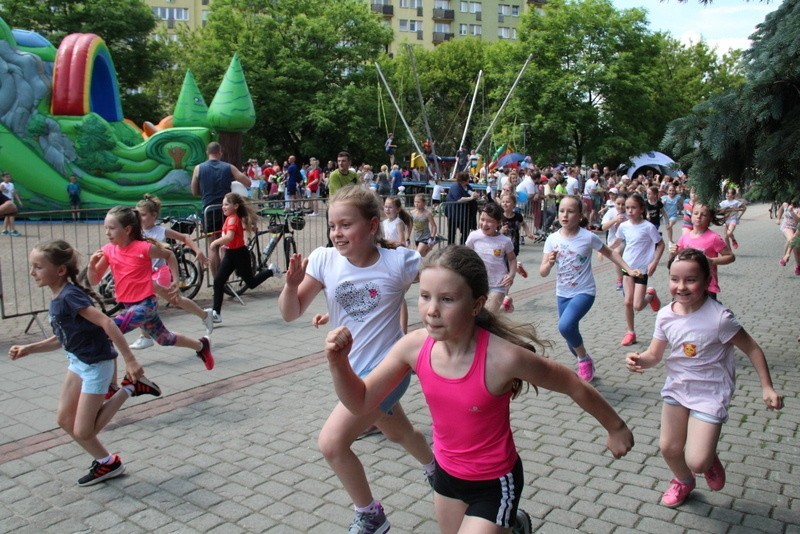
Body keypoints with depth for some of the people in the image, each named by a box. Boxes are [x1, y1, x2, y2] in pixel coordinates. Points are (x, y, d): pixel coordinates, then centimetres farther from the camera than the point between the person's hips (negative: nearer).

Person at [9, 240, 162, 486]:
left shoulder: (70, 295, -23)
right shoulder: (58, 298, 5)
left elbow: (107, 323, -31)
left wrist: (130, 360, -33)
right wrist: (29, 348, 9)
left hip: (96, 364, -9)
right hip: (78, 361, 9)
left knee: (82, 431, -1)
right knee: (64, 419, 14)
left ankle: (129, 387, 7)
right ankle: (105, 462, 27)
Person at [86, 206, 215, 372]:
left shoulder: (143, 247, -16)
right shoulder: (108, 250, -2)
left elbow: (169, 255, 2)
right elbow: (94, 281, 2)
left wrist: (175, 281, -1)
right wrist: (91, 264, -17)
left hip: (146, 303, -7)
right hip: (129, 305, 7)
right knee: (164, 338, 22)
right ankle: (200, 345, 44)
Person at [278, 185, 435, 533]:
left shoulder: (398, 261, -19)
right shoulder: (324, 260, -10)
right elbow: (290, 313, -10)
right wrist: (292, 283, -28)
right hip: (351, 369, 6)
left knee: (332, 442, -17)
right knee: (399, 432, 28)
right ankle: (436, 469, 59)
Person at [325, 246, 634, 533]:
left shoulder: (504, 357, -32)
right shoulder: (414, 347, -19)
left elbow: (574, 386, -15)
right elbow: (361, 403, -9)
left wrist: (616, 428, 0)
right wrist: (338, 362, -27)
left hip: (495, 483, -5)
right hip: (446, 472, 5)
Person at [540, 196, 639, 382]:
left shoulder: (588, 237, -13)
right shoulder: (552, 239, -6)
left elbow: (610, 253, 6)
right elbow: (543, 273, -7)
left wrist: (628, 269, 1)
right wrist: (549, 263, -27)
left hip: (584, 292, -4)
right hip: (562, 294, 4)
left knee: (565, 326, -28)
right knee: (571, 338, 12)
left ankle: (584, 359, 0)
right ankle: (585, 363, 43)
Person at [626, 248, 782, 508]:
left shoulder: (719, 318, -24)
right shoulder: (666, 315, -10)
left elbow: (752, 349, -11)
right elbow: (654, 355, -2)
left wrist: (767, 387, -9)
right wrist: (639, 360, -24)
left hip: (710, 393, -5)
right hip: (677, 387, 5)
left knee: (696, 462, -11)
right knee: (668, 448, 14)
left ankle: (710, 460, 27)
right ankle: (683, 481, 47)